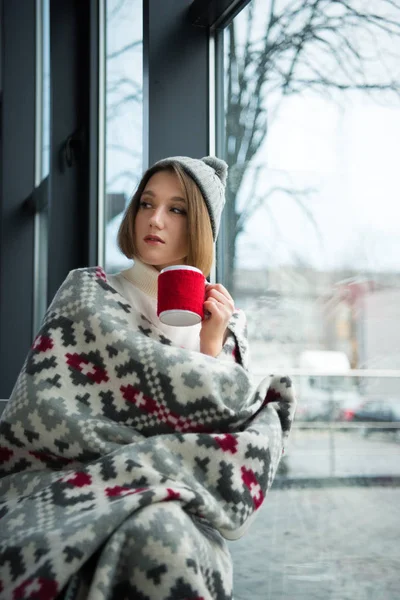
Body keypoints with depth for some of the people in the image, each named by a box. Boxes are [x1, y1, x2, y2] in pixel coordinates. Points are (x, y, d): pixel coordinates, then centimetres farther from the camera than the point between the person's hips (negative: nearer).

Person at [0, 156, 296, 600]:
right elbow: (44, 411, -7)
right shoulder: (88, 293, 6)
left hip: (176, 504, 2)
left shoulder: (224, 323, 15)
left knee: (164, 534, -35)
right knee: (154, 532, -36)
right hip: (69, 490, -2)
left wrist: (212, 350, -2)